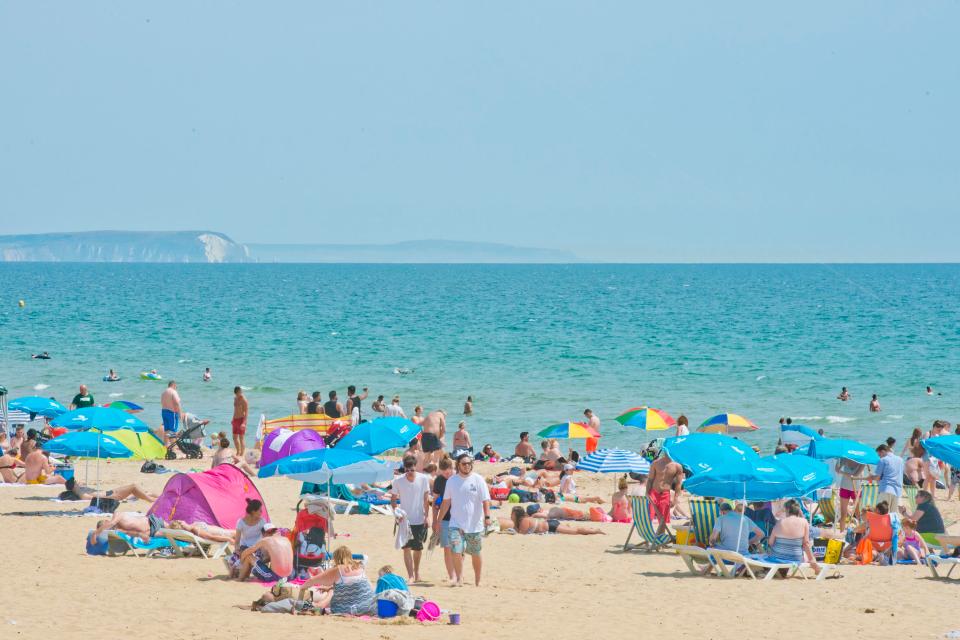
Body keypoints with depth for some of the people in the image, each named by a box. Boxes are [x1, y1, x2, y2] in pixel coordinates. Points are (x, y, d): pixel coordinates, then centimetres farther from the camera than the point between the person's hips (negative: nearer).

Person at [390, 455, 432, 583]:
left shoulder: (423, 479, -7)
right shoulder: (398, 481, -7)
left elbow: (426, 499, 0)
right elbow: (393, 499, 2)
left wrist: (427, 516, -4)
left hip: (420, 520, 1)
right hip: (405, 519, -1)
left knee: (418, 548, 11)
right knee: (407, 547, -11)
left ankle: (416, 572, 32)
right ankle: (410, 575, -13)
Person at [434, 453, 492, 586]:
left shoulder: (478, 480, -3)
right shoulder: (452, 480, 4)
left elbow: (485, 500, -7)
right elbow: (446, 502, 11)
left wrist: (487, 516, -21)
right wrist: (438, 520, 10)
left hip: (475, 525, -1)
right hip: (456, 524, 1)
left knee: (475, 554, 9)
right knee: (456, 551, -14)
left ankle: (477, 581, 23)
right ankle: (459, 578, -3)